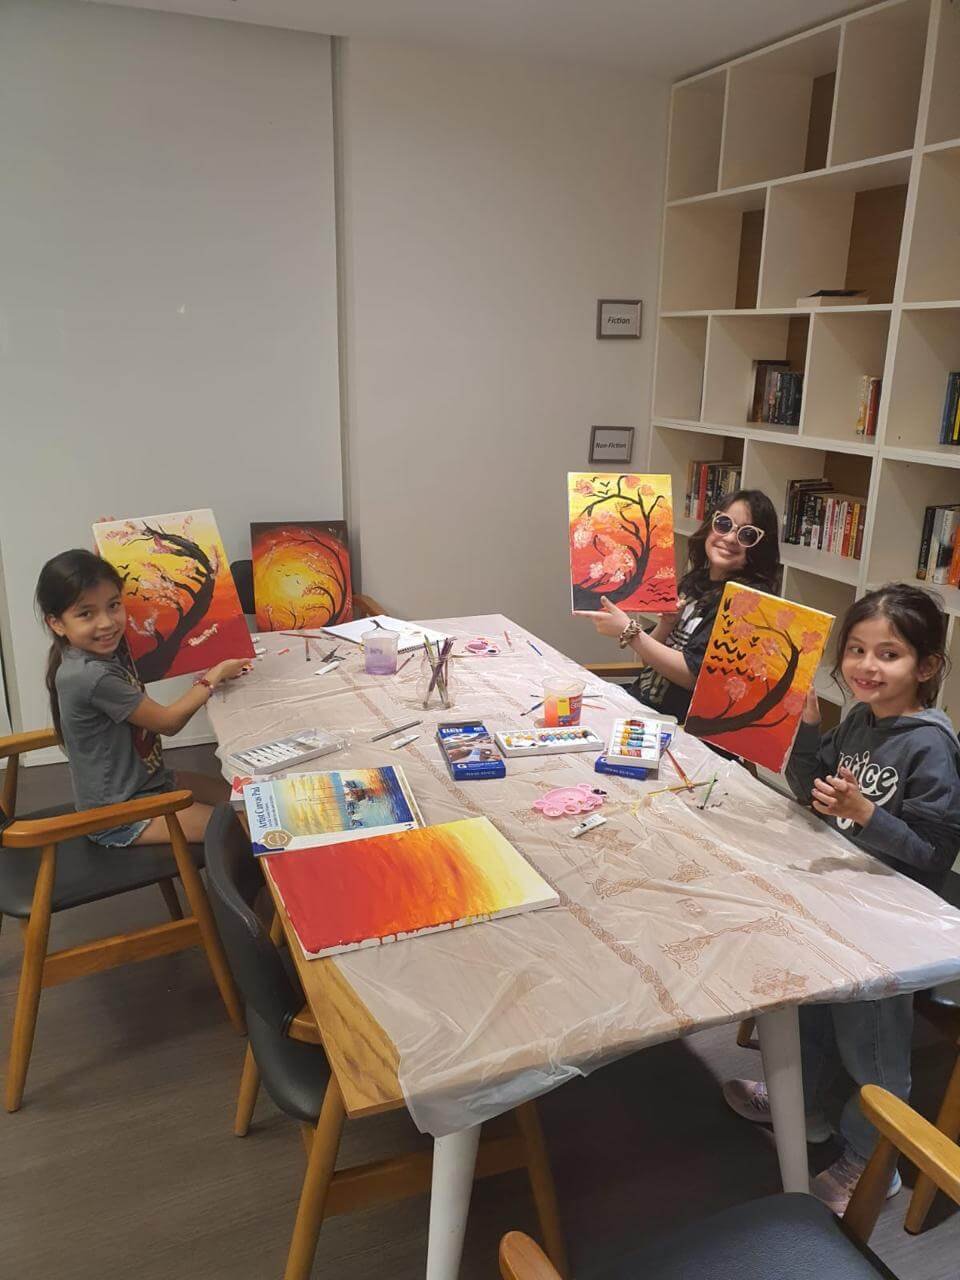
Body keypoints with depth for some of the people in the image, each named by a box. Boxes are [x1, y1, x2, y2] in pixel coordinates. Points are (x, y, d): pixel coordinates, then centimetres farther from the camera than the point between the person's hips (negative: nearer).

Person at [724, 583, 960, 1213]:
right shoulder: (859, 720, -2)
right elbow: (811, 791, 6)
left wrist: (865, 814, -36)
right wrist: (808, 728, -8)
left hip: (889, 916, -7)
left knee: (870, 1038, 10)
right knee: (812, 1001, 25)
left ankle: (870, 1162, 35)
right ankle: (804, 1103, 51)